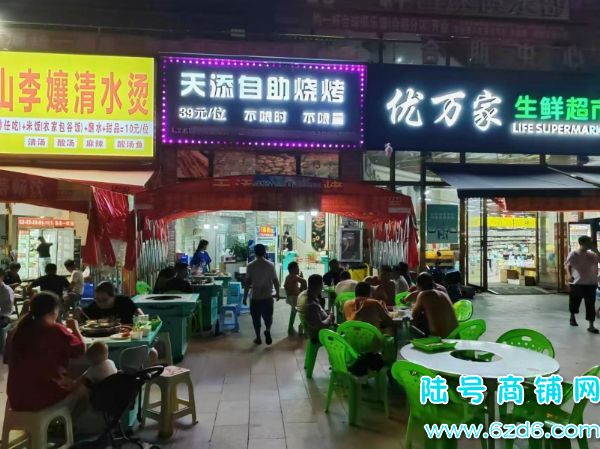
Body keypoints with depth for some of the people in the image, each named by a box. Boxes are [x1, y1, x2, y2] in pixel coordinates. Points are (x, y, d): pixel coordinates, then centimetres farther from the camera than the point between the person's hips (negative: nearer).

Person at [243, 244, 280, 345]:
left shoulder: (250, 266, -7)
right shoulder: (270, 265, -5)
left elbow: (247, 283, -7)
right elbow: (275, 281, -2)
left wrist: (245, 297, 0)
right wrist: (277, 293, 13)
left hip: (255, 297, -1)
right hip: (268, 297, 1)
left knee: (256, 318, 12)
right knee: (268, 316, 17)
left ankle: (258, 338, 17)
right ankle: (267, 330, -6)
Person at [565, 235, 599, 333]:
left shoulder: (591, 254, 0)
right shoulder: (573, 254, -7)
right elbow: (567, 265, 4)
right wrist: (571, 275, -6)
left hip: (590, 283, 2)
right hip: (577, 283, -2)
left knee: (590, 305, -2)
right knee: (574, 302, 13)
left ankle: (591, 325, 1)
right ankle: (572, 317, 39)